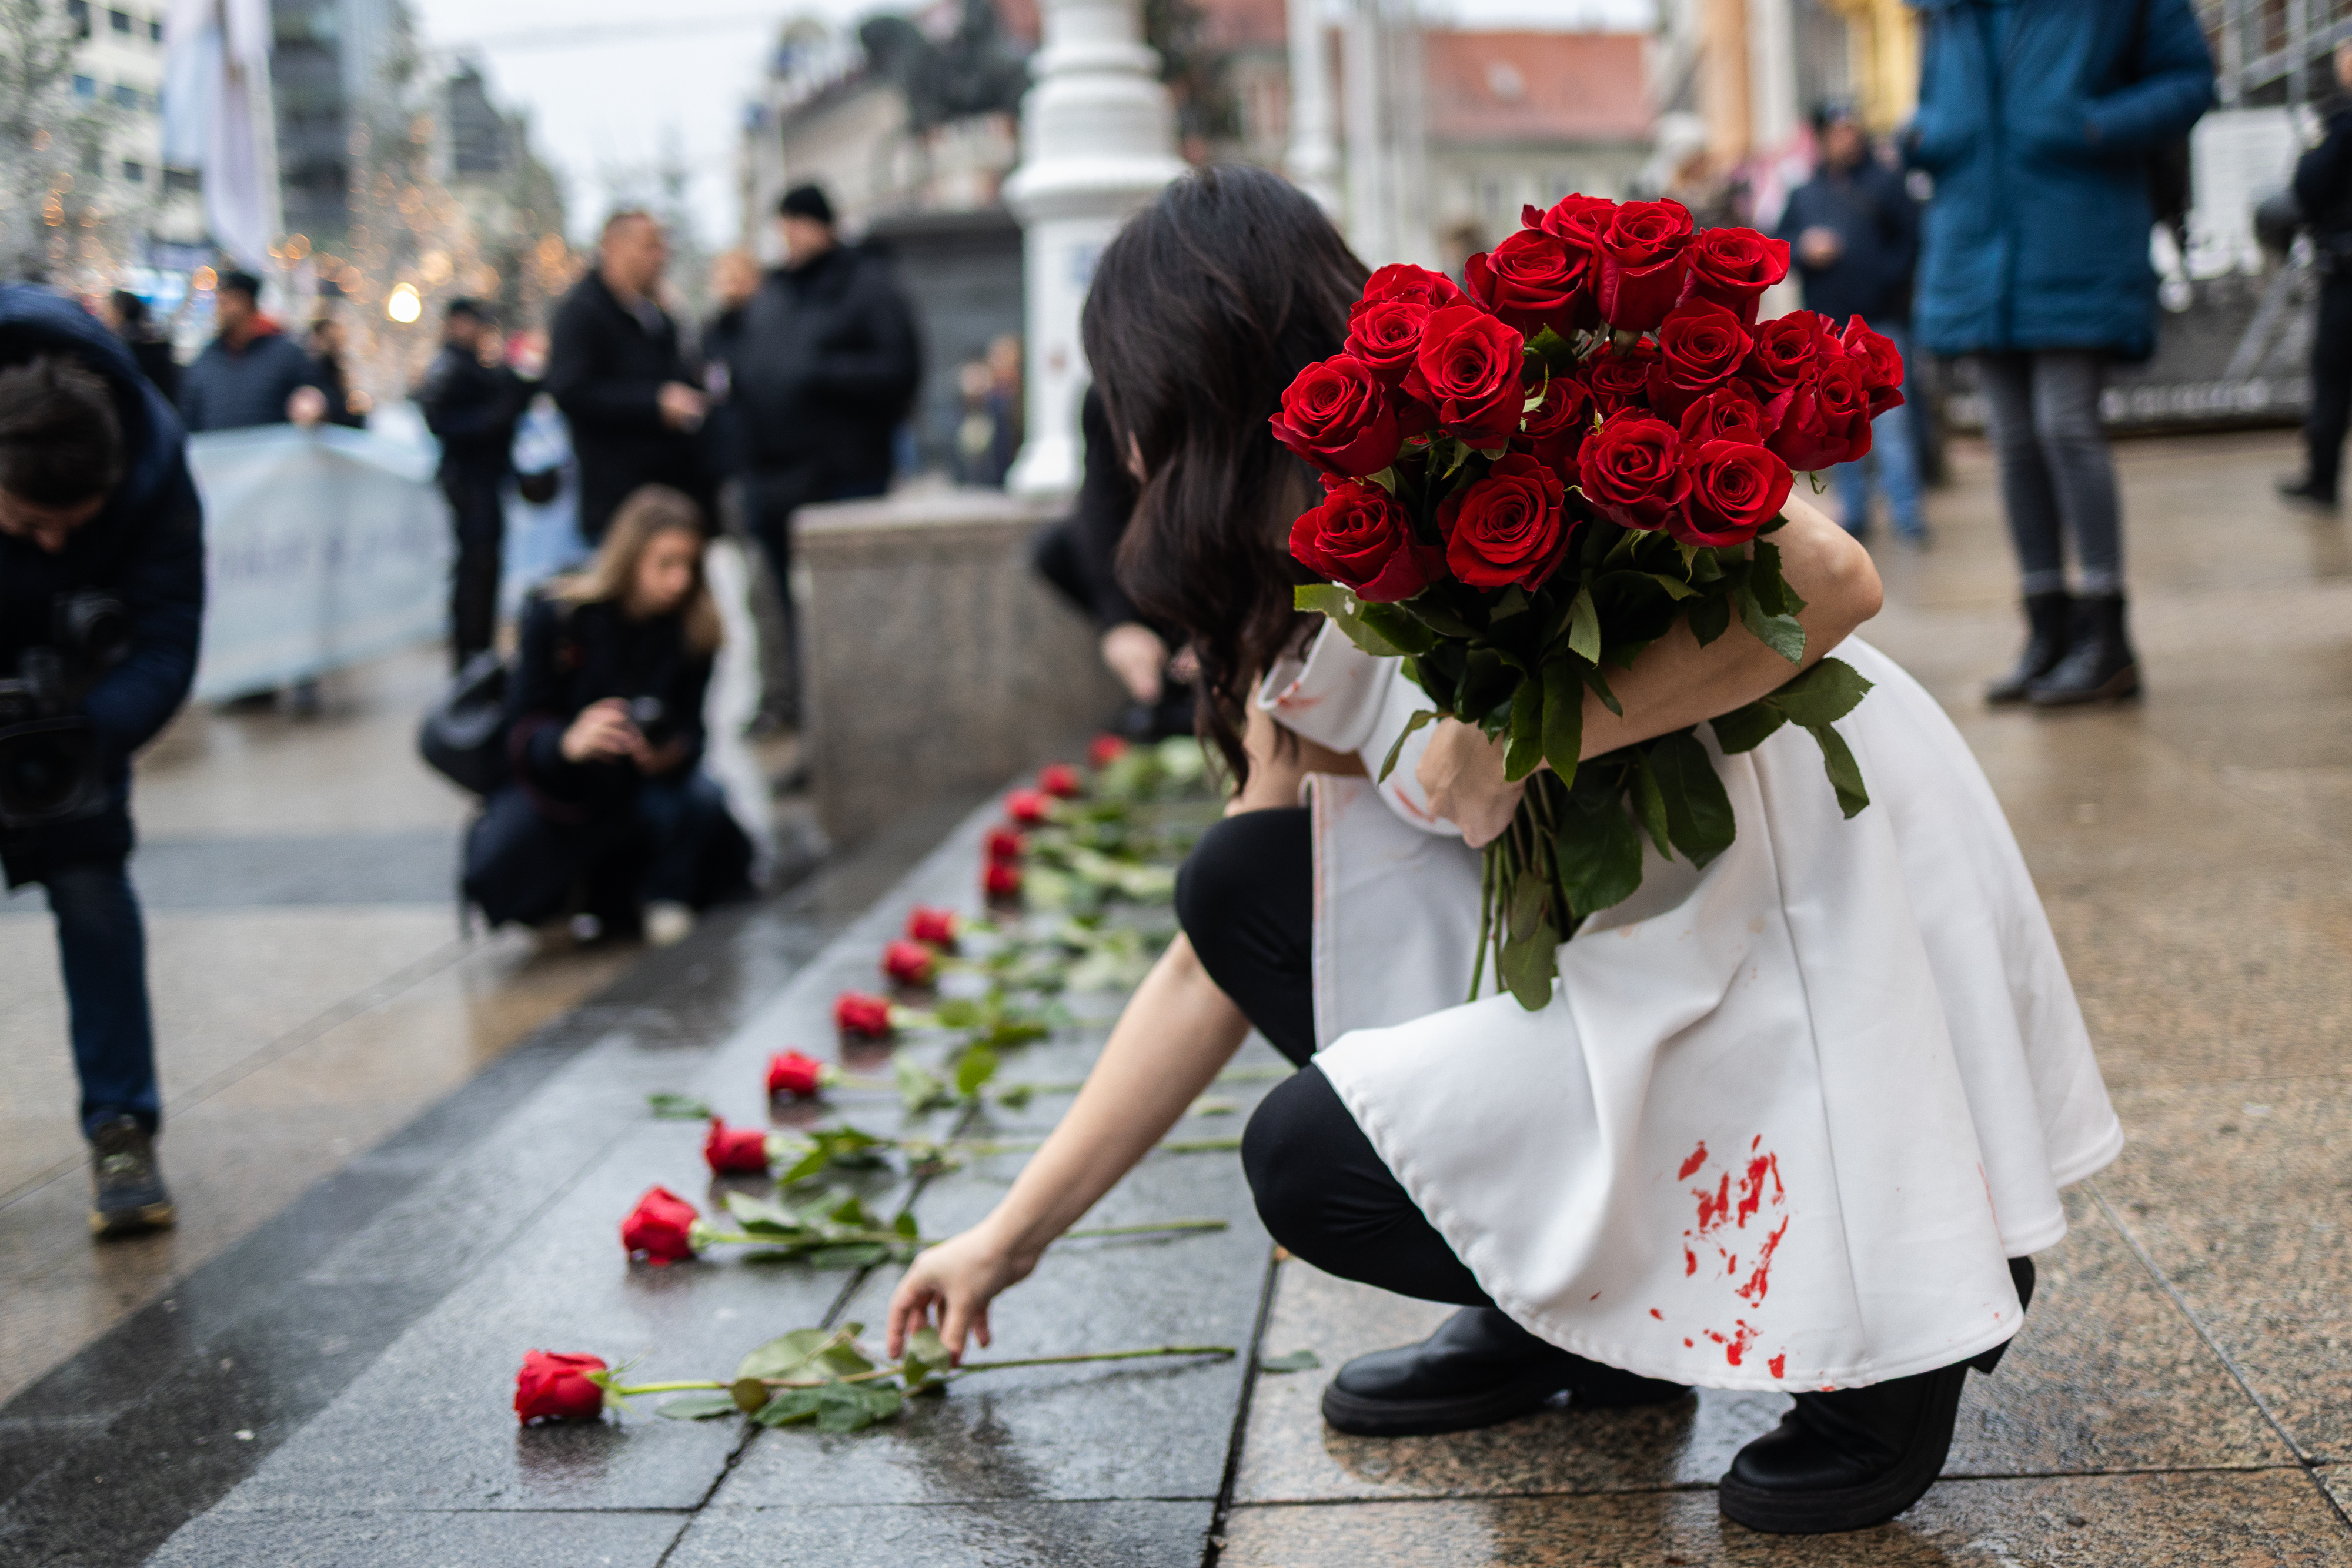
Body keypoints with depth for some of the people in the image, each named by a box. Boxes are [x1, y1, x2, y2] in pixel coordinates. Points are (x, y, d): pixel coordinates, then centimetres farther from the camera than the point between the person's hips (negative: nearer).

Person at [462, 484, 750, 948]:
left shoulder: (692, 627, -11)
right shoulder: (555, 615, -18)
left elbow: (690, 731, -12)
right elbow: (523, 730, -19)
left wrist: (674, 751, -38)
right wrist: (569, 742, -43)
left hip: (644, 783, 1)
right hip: (560, 785, -1)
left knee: (700, 799, -33)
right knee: (492, 876, -25)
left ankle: (663, 896, -2)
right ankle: (566, 888, 12)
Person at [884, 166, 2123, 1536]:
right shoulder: (1308, 640, 9)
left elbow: (1830, 580, -28)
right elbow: (1216, 963, 13)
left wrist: (1526, 739, -29)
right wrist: (1012, 1237, 15)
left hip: (1845, 952, -8)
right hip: (1645, 942, 8)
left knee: (1319, 1159, -14)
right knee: (1247, 888, 0)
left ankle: (1874, 1328, -2)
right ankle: (1572, 1318, 11)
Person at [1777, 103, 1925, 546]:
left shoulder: (1886, 183, 5)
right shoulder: (1804, 194, 16)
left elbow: (1913, 238, 1)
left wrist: (1889, 275, -12)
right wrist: (1804, 250, -5)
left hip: (1882, 322, -4)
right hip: (1827, 323, 4)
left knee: (1889, 418, -10)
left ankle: (1906, 513, -9)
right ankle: (1853, 511, 14)